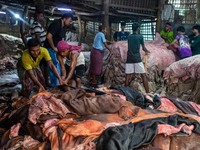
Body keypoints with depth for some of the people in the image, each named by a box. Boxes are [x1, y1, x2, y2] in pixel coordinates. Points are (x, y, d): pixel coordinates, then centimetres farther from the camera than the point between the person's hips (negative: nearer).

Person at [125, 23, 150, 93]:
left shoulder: (129, 37, 11)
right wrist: (147, 51, 31)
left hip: (129, 58, 4)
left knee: (128, 75, 5)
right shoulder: (140, 36, -1)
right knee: (143, 75, 0)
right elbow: (144, 48, 7)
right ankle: (147, 92, -2)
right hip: (137, 58, -4)